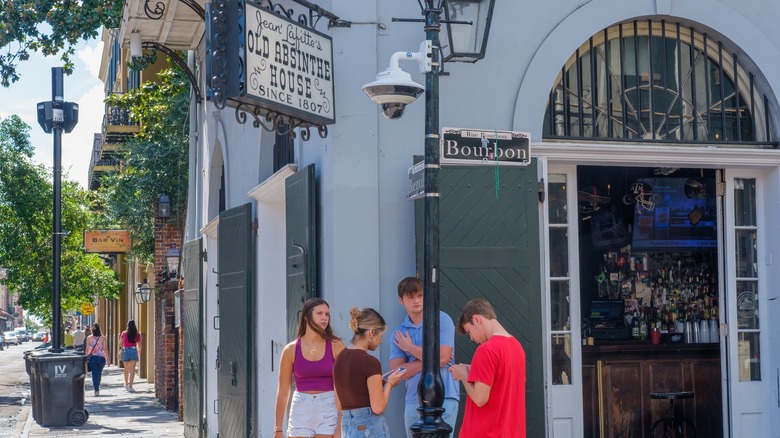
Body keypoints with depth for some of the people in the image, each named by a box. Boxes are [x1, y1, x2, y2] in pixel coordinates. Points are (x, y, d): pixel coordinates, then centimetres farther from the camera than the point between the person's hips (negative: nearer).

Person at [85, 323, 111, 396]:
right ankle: (97, 389, 32)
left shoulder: (89, 338, -1)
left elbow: (87, 349, 1)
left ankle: (96, 390, -11)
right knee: (99, 374, 18)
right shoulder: (103, 338, -2)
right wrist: (108, 359, 2)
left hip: (92, 357, -1)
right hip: (101, 357, 1)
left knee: (94, 374, 0)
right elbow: (105, 349, -2)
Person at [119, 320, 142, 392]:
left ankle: (126, 384, 35)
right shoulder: (137, 334, 1)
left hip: (126, 351, 2)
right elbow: (139, 345, 8)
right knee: (132, 369, -6)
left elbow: (120, 343, 3)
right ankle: (130, 386, -17)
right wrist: (139, 350, 30)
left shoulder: (124, 333, 2)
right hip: (133, 351, -2)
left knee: (126, 369, 20)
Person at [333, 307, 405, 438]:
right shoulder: (370, 362, -16)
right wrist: (389, 383, 1)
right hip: (370, 426, -8)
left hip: (347, 427, 8)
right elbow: (378, 407, -15)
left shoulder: (340, 358, 8)